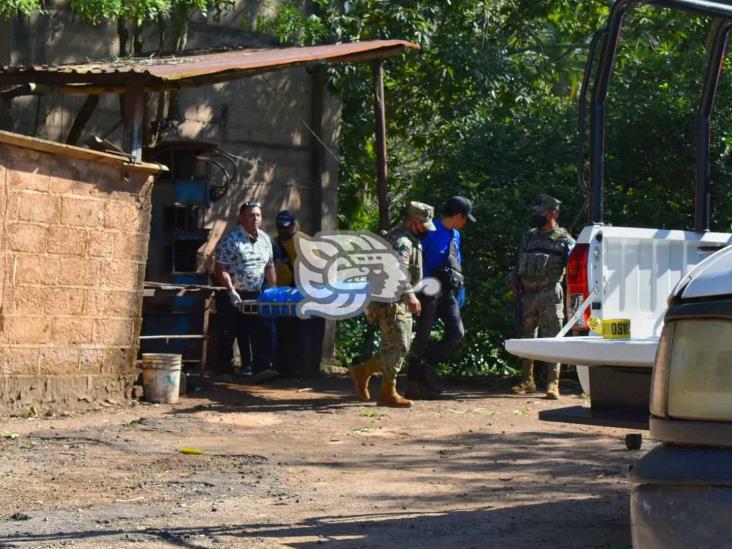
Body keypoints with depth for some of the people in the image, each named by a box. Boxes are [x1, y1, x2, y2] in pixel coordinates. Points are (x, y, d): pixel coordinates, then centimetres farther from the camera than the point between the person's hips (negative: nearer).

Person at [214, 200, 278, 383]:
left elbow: (270, 268, 18)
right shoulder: (231, 239, -11)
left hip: (255, 295, 6)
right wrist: (232, 292, -21)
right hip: (232, 296, -6)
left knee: (262, 330, -8)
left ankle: (262, 368, -10)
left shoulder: (265, 239, 11)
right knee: (230, 334, 0)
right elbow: (220, 269, -15)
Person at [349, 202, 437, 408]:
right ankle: (388, 394, -2)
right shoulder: (402, 241, -18)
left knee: (396, 347, 13)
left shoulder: (409, 239, 17)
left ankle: (363, 371, 19)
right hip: (390, 300, -11)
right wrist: (409, 296, -41)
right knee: (397, 346, -8)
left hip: (399, 301, 11)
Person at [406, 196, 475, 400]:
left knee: (457, 332, -7)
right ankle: (414, 384, 4)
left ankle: (429, 366, 10)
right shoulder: (432, 231, -8)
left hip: (448, 292, 7)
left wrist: (460, 290, 19)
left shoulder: (455, 235, 18)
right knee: (422, 336, -3)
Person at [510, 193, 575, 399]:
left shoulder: (563, 239, 0)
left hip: (550, 296, -6)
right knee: (526, 338, 10)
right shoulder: (529, 237, 18)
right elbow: (518, 265, 23)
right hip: (528, 295, 6)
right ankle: (527, 381, 20)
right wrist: (514, 283, 8)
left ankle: (552, 384, -8)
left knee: (551, 340, -7)